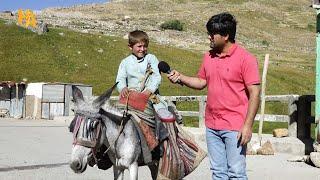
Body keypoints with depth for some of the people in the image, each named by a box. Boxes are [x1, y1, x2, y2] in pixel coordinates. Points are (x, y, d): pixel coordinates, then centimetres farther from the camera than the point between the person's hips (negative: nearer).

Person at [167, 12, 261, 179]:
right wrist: (180, 77, 3)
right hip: (212, 126, 6)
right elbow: (201, 82, 20)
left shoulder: (246, 59, -10)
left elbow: (254, 94, -12)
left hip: (234, 128, -6)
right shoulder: (209, 56, 9)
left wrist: (248, 125, -17)